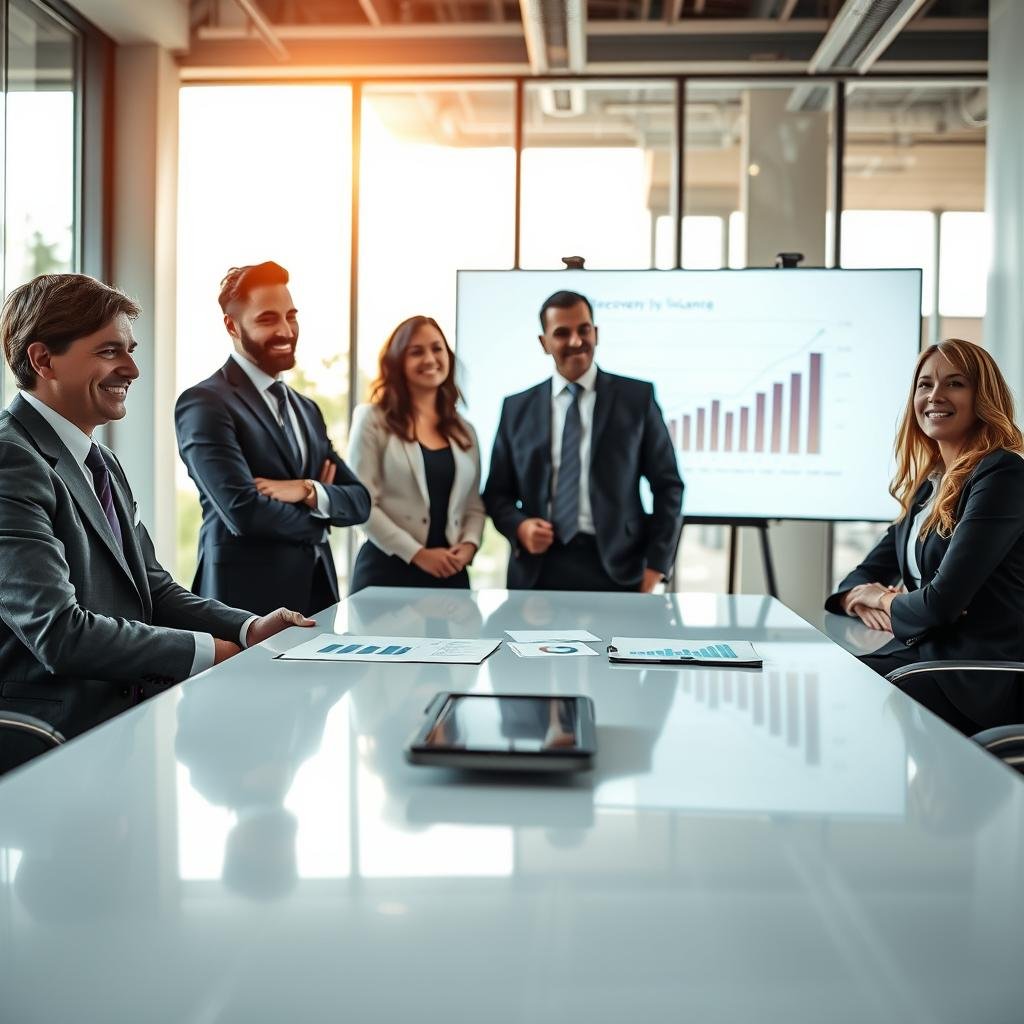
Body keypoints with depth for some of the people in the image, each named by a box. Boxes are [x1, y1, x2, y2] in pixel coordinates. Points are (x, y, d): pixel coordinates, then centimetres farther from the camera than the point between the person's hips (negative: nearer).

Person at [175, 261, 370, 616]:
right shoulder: (204, 403, -10)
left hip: (318, 591, 7)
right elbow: (244, 511, -21)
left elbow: (359, 501, 7)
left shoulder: (307, 409, 15)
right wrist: (319, 515, -4)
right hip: (249, 600, -7)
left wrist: (309, 492, -13)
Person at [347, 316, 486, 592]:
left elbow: (474, 505, 14)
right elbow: (362, 503, -9)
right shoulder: (373, 420, -1)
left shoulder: (464, 430, 13)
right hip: (387, 569, -4)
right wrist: (417, 553, -13)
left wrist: (469, 545, -5)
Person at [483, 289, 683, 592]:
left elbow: (668, 485, 4)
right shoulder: (517, 408, 8)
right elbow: (497, 491, 12)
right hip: (539, 570, 2)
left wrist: (656, 562, -3)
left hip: (616, 568, -1)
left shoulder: (637, 397, 3)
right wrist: (519, 526, -8)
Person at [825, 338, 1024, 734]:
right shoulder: (927, 486, 14)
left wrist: (885, 600, 2)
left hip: (979, 681, -7)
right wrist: (860, 598, -7)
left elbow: (942, 601, -19)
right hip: (923, 655, 7)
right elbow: (865, 576, 18)